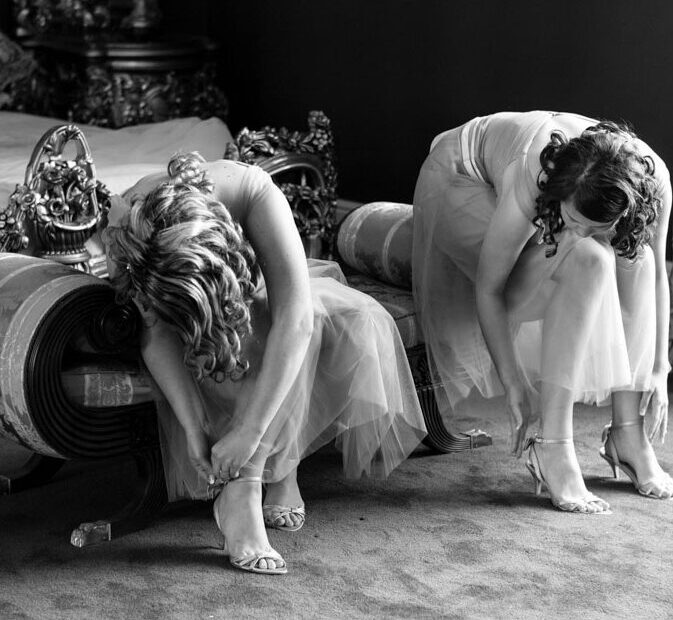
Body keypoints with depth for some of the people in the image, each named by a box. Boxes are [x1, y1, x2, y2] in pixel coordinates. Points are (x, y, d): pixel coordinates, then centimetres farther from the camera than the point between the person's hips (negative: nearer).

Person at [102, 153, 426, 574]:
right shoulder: (124, 233, -36)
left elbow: (294, 320, -48)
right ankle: (278, 467, -17)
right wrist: (194, 427, -43)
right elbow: (156, 333, -32)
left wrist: (247, 431, -53)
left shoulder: (251, 192, -41)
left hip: (255, 291, 1)